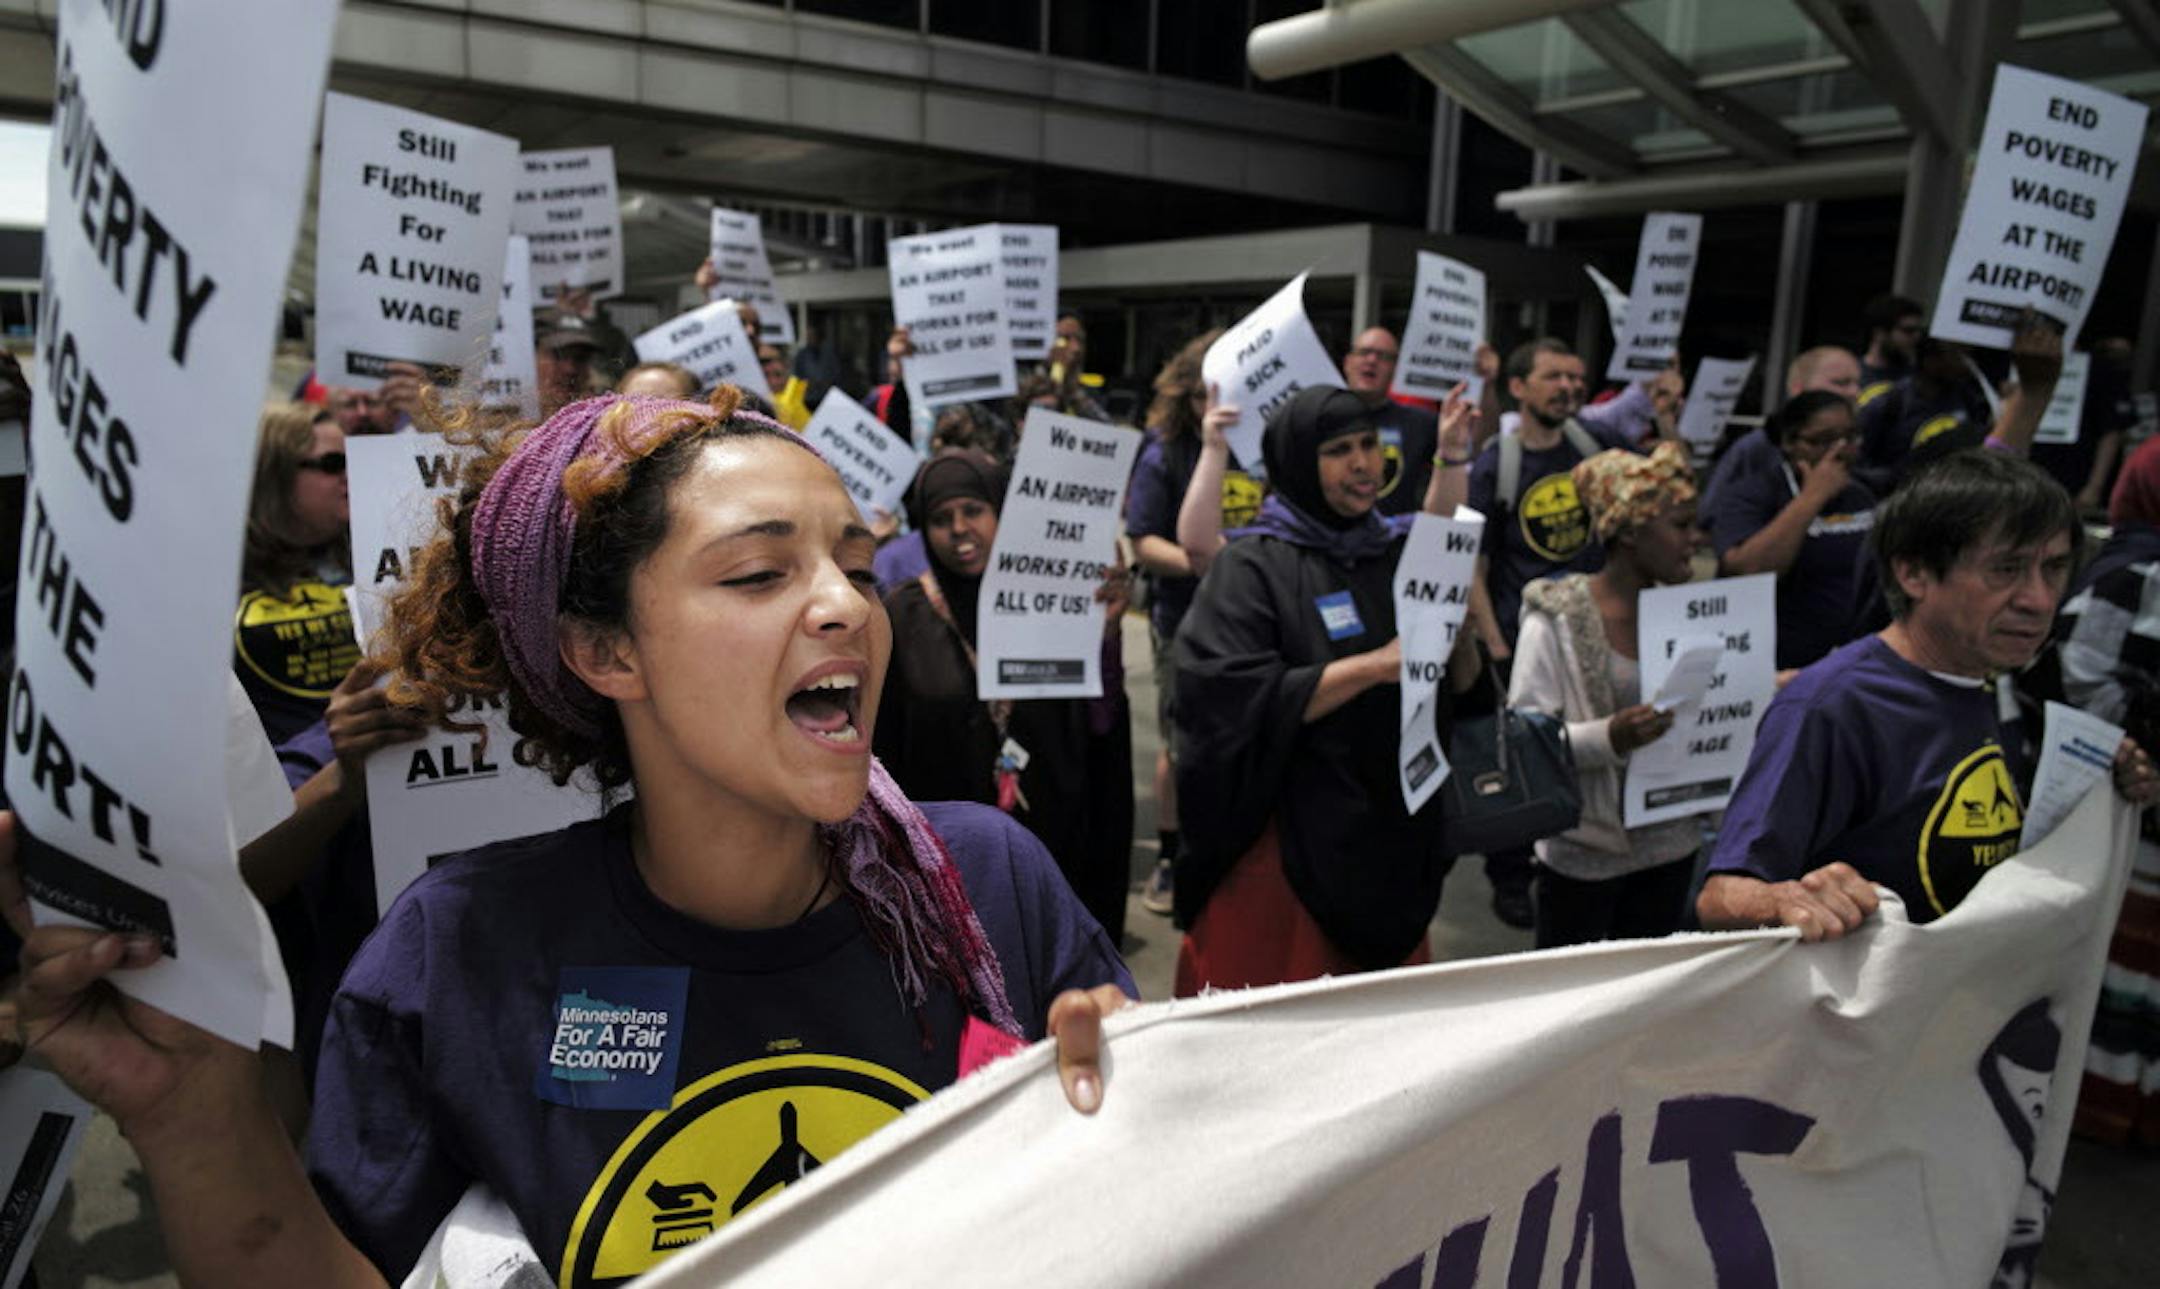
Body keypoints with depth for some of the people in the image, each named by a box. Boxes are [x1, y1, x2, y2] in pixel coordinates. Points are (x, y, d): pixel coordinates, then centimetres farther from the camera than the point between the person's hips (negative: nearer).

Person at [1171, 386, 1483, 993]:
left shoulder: (1403, 554, 9)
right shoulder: (1253, 567, -7)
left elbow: (1463, 688, 10)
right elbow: (1238, 696, -19)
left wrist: (1458, 631, -11)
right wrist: (1374, 665, -22)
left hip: (1396, 832, 5)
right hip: (1291, 838, -5)